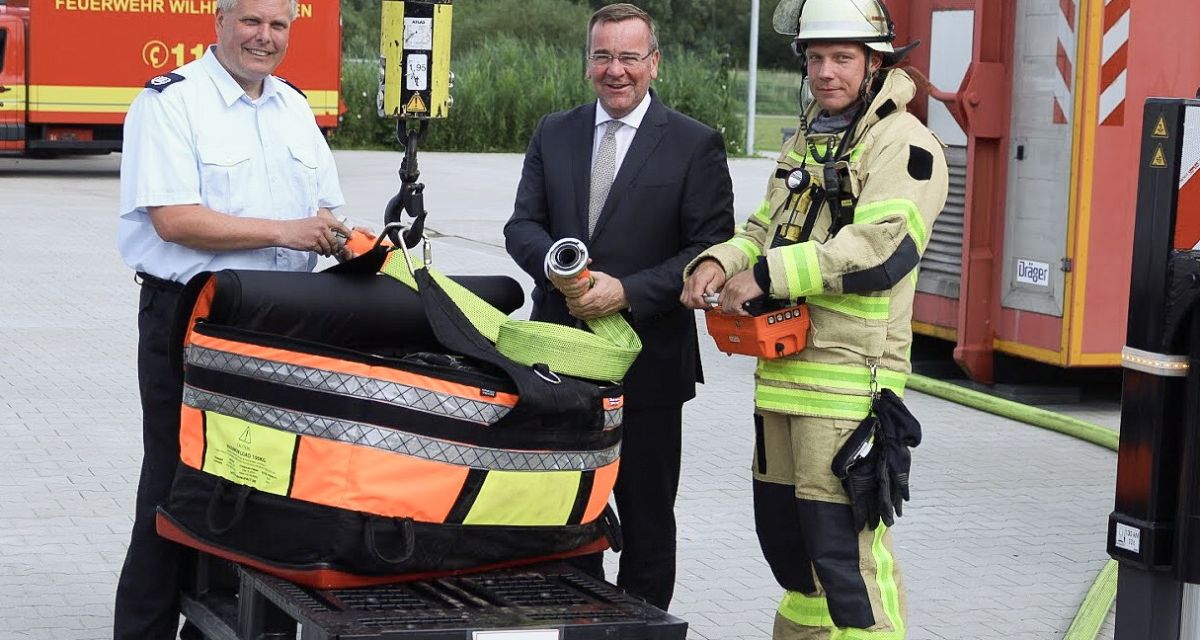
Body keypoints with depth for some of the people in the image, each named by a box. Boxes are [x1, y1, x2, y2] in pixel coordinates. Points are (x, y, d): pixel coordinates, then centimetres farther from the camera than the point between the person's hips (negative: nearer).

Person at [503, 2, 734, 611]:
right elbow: (522, 224, 5)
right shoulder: (553, 134, 9)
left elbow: (711, 250, -8)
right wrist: (562, 271, -17)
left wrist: (627, 292, -19)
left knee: (647, 517, 7)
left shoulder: (696, 145, -4)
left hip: (647, 361, -4)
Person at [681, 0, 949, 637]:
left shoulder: (903, 143, -10)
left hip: (848, 377, -9)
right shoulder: (805, 141, 20)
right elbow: (767, 228, 20)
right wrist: (720, 261, -2)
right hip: (782, 370, 9)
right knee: (782, 532, 19)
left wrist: (766, 275, -21)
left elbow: (880, 248, -22)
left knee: (845, 549, -11)